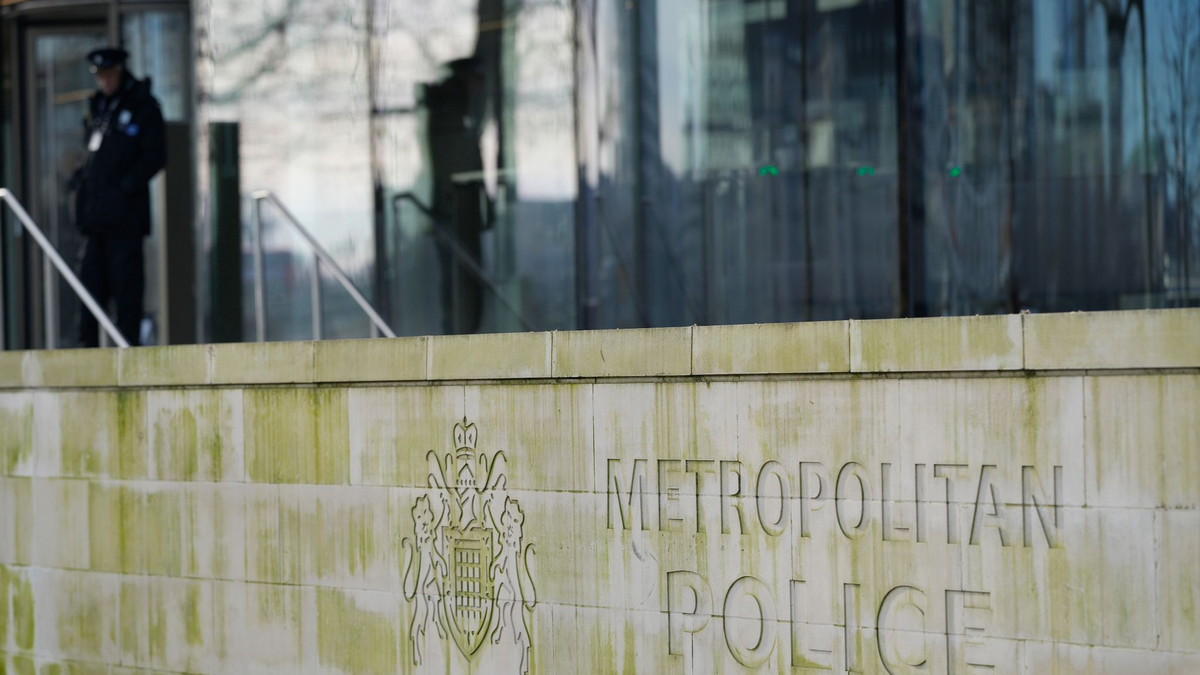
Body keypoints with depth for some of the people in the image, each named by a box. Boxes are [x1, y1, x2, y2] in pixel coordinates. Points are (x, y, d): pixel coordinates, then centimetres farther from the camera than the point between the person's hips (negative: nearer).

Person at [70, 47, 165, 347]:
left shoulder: (142, 106, -2)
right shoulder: (98, 105, 18)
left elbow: (155, 156, -7)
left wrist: (127, 185, -14)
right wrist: (83, 178, 11)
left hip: (125, 212, -7)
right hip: (95, 211, 7)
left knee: (126, 279, -6)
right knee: (91, 275, 6)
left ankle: (128, 342, -4)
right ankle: (88, 342, 9)